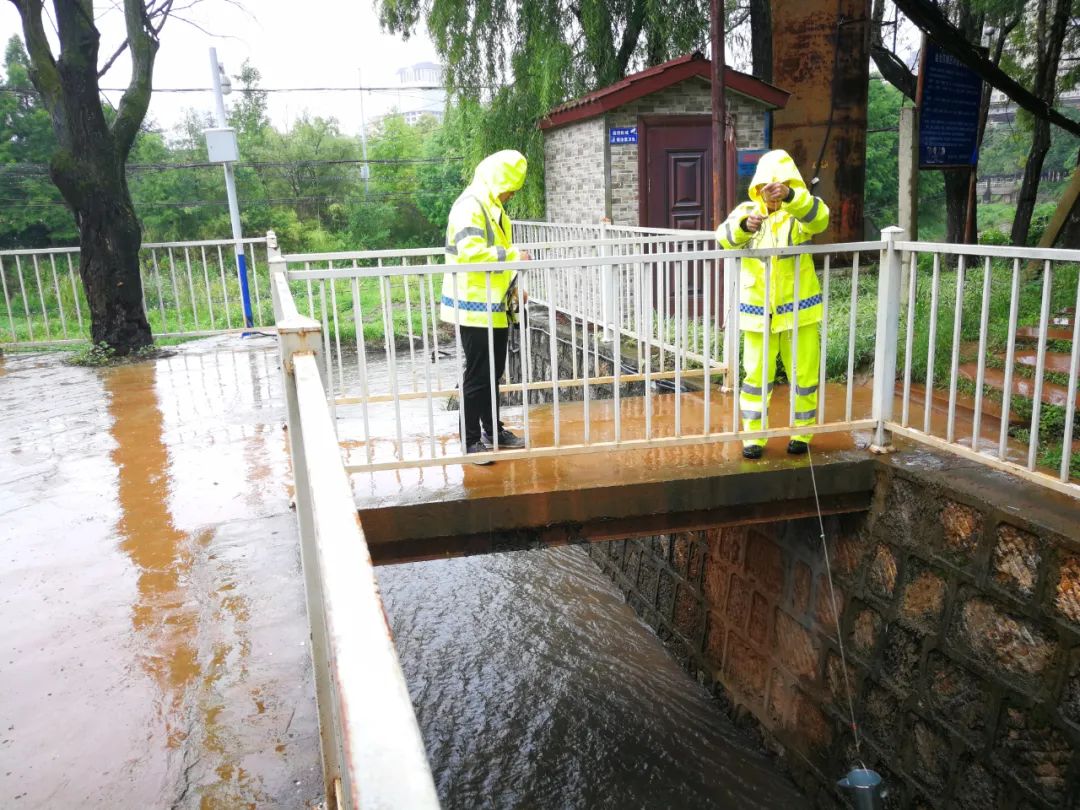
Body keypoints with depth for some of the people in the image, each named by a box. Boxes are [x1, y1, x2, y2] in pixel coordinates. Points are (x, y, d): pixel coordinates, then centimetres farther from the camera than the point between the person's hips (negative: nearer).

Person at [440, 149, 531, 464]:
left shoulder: (492, 206, 16)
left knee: (493, 371, 17)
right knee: (478, 375, -3)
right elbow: (471, 252, -28)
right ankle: (471, 440, 7)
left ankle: (493, 430, 30)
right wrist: (514, 255, -21)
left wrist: (511, 284, 14)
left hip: (493, 305, 10)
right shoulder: (470, 206, -16)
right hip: (475, 306, -10)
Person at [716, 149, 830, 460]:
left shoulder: (800, 213, -4)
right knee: (756, 375, 5)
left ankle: (802, 434, 26)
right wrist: (744, 225, -42)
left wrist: (790, 196, -46)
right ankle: (754, 436, 16)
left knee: (804, 375, 10)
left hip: (798, 309, 0)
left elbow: (819, 218, -28)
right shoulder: (747, 211, 0)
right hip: (758, 311, 0)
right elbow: (725, 237, -19)